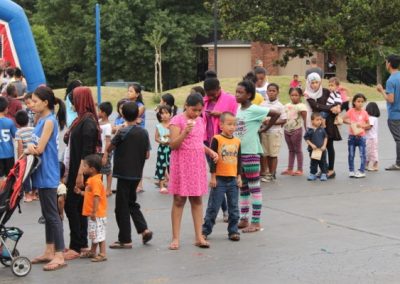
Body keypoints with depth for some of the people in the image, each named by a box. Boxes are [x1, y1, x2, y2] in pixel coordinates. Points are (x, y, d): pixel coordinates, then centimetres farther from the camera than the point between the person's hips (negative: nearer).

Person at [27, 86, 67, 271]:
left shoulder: (49, 121, -15)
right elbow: (35, 146, 12)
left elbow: (40, 149, -17)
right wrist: (30, 147, -9)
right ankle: (49, 252, 21)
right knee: (47, 214, 14)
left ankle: (59, 256, -5)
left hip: (47, 174, -9)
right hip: (41, 173, 9)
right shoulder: (41, 120, 13)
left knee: (52, 215, -8)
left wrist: (29, 150, 1)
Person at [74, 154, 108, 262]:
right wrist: (81, 192, 9)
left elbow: (96, 197, -26)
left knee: (99, 234, -4)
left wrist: (94, 212, -26)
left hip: (97, 214, -10)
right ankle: (92, 251, 32)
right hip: (92, 214, 10)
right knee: (94, 234, 21)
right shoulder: (91, 180, 11)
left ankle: (102, 254, 0)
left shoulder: (95, 181, -21)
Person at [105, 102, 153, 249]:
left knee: (122, 207, 3)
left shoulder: (123, 132, -14)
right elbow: (147, 155, 6)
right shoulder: (144, 132, 1)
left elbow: (109, 148, -1)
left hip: (124, 174, -6)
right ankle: (144, 229, 9)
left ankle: (125, 240, 6)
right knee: (131, 203, 22)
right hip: (137, 174, 6)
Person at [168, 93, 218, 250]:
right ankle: (176, 238, 6)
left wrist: (210, 152, 6)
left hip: (198, 163, 6)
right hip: (182, 163, -5)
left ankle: (199, 237, 11)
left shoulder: (200, 120, 11)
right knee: (179, 200, 0)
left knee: (197, 200, 7)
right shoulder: (177, 120, -8)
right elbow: (173, 145, -14)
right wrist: (185, 132, -27)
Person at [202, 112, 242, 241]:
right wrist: (213, 177, -10)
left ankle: (233, 231, 16)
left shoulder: (237, 141, 7)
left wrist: (239, 177, 8)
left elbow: (239, 160, 13)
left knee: (234, 207, 8)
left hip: (233, 179, 5)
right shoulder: (217, 139, -8)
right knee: (213, 207, 1)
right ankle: (205, 230, 11)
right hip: (219, 179, -4)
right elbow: (213, 159, -8)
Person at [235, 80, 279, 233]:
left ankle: (256, 222, 3)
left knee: (254, 187, -1)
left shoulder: (254, 110, -13)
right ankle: (244, 219, 23)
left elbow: (276, 114, -17)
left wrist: (265, 128, -10)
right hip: (238, 152, 8)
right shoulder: (238, 110, 10)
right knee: (243, 188, 14)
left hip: (251, 153, -8)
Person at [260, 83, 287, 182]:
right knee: (264, 153, 6)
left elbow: (284, 120, -5)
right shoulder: (263, 105, 6)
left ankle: (272, 174, 11)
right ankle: (264, 172, 16)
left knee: (273, 154, 2)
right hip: (264, 131, 3)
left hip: (275, 132, -3)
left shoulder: (279, 106, -3)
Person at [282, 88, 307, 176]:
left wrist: (306, 130, -21)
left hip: (296, 130, -6)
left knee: (298, 149, 2)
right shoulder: (287, 105, 8)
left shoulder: (301, 106, -11)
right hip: (287, 130, 6)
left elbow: (305, 119, -16)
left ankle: (300, 169, 9)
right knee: (291, 150, 14)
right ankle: (289, 169, 19)